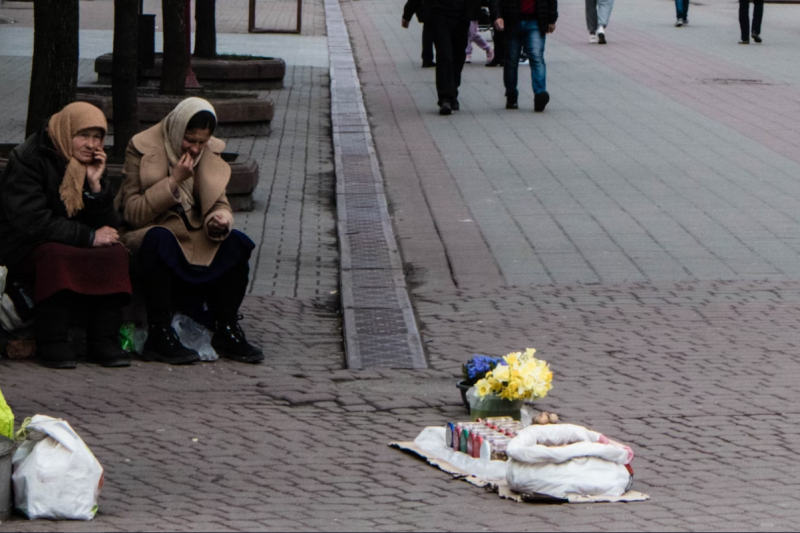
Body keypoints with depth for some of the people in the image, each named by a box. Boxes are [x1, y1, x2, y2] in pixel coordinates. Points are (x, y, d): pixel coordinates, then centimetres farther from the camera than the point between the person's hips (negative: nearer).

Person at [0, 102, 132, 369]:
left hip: (73, 245, 6)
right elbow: (32, 221, -23)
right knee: (55, 256, -38)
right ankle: (52, 343, -29)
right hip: (22, 247, -6)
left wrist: (95, 184, -15)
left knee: (115, 253, -22)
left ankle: (104, 339, -21)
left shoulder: (92, 163, 7)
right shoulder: (27, 159, -14)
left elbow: (106, 226, 1)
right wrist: (90, 237, -21)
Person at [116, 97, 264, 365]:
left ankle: (227, 332, -12)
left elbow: (219, 204, 8)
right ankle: (159, 336, -36)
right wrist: (173, 181, -20)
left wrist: (221, 219, -17)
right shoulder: (142, 149, -9)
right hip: (144, 237, -5)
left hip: (193, 239, 5)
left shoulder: (210, 153, 7)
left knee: (236, 242, -21)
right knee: (160, 238, -39)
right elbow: (132, 213, -14)